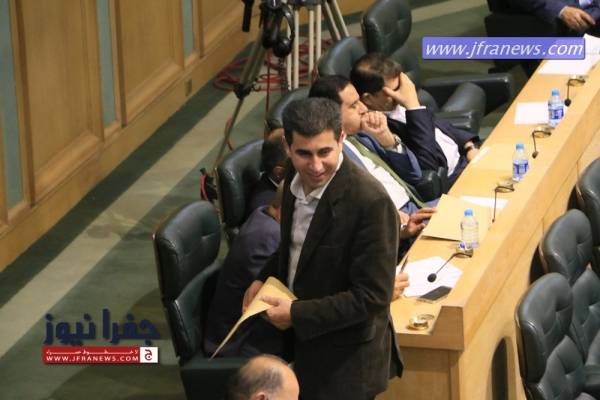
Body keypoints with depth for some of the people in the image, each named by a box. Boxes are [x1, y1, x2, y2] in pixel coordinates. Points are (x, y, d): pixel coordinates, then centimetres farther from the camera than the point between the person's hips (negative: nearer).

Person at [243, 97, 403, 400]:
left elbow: (372, 297, -25)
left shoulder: (371, 202, -27)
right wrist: (264, 280, 2)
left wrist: (297, 314, -22)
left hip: (346, 362, -7)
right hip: (302, 342, 7)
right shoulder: (297, 179, -4)